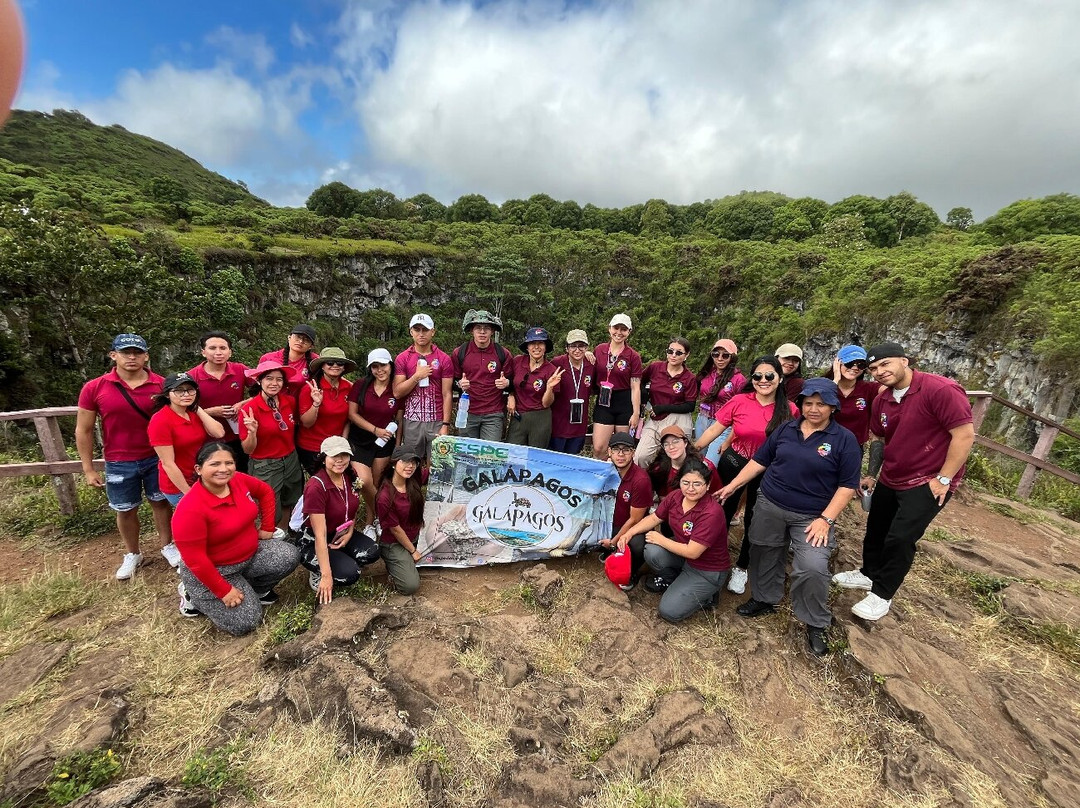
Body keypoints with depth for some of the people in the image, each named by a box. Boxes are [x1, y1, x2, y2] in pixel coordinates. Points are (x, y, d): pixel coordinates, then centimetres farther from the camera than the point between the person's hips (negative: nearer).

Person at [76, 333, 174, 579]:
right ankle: (132, 555, 34)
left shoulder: (161, 385, -9)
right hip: (119, 463, 1)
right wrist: (89, 469, -1)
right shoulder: (94, 388, -8)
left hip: (157, 458, 0)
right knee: (125, 510, 15)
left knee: (160, 502, 15)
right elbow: (83, 430, -1)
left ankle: (168, 546, 32)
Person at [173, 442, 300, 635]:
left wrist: (267, 527, 6)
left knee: (290, 556, -14)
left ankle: (257, 589, 13)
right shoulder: (190, 510, -29)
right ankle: (194, 596, 13)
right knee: (244, 623, -9)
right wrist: (224, 591, -19)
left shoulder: (239, 480, -12)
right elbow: (195, 559, -25)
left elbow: (266, 492, 9)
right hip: (213, 570, -6)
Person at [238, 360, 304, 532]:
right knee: (272, 514, 10)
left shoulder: (290, 401, -7)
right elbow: (247, 450, -12)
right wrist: (252, 432, -33)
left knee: (289, 505, 23)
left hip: (291, 461, 5)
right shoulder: (249, 409, -19)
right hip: (265, 467, -5)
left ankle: (282, 540, 46)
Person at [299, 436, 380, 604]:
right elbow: (320, 535, -29)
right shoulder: (316, 487, -28)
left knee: (372, 552, -19)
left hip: (340, 534, 6)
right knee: (350, 574, -25)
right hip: (312, 542, -6)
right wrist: (326, 575, -30)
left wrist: (350, 533, -6)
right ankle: (317, 574, 4)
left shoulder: (351, 476, -7)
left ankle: (341, 560, 6)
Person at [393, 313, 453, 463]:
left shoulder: (444, 359, 2)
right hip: (411, 422, 1)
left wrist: (445, 425, -6)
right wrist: (417, 376, -12)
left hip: (437, 422, -1)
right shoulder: (402, 358, 6)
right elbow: (397, 393, 0)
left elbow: (447, 395, -1)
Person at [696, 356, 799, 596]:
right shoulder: (739, 401, -13)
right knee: (723, 513, 16)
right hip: (733, 464, 0)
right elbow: (714, 429, -8)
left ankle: (741, 568, 38)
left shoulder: (790, 410, -10)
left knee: (754, 522, 16)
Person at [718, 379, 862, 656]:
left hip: (812, 516, -3)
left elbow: (848, 485, -8)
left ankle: (815, 625, 10)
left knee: (812, 568, -15)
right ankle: (764, 599, 40)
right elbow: (759, 460, 7)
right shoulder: (786, 429, 2)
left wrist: (826, 519, -14)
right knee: (764, 556, 15)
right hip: (769, 506, 4)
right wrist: (733, 485, 2)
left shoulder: (845, 440, -8)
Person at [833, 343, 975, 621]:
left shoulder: (941, 390, -20)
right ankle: (869, 574, 40)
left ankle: (882, 595, 12)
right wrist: (872, 475, 15)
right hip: (889, 481, 7)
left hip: (927, 484, -7)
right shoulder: (881, 401, 2)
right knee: (876, 530, 18)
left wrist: (943, 479, -19)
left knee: (900, 539, -6)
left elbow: (965, 435, -20)